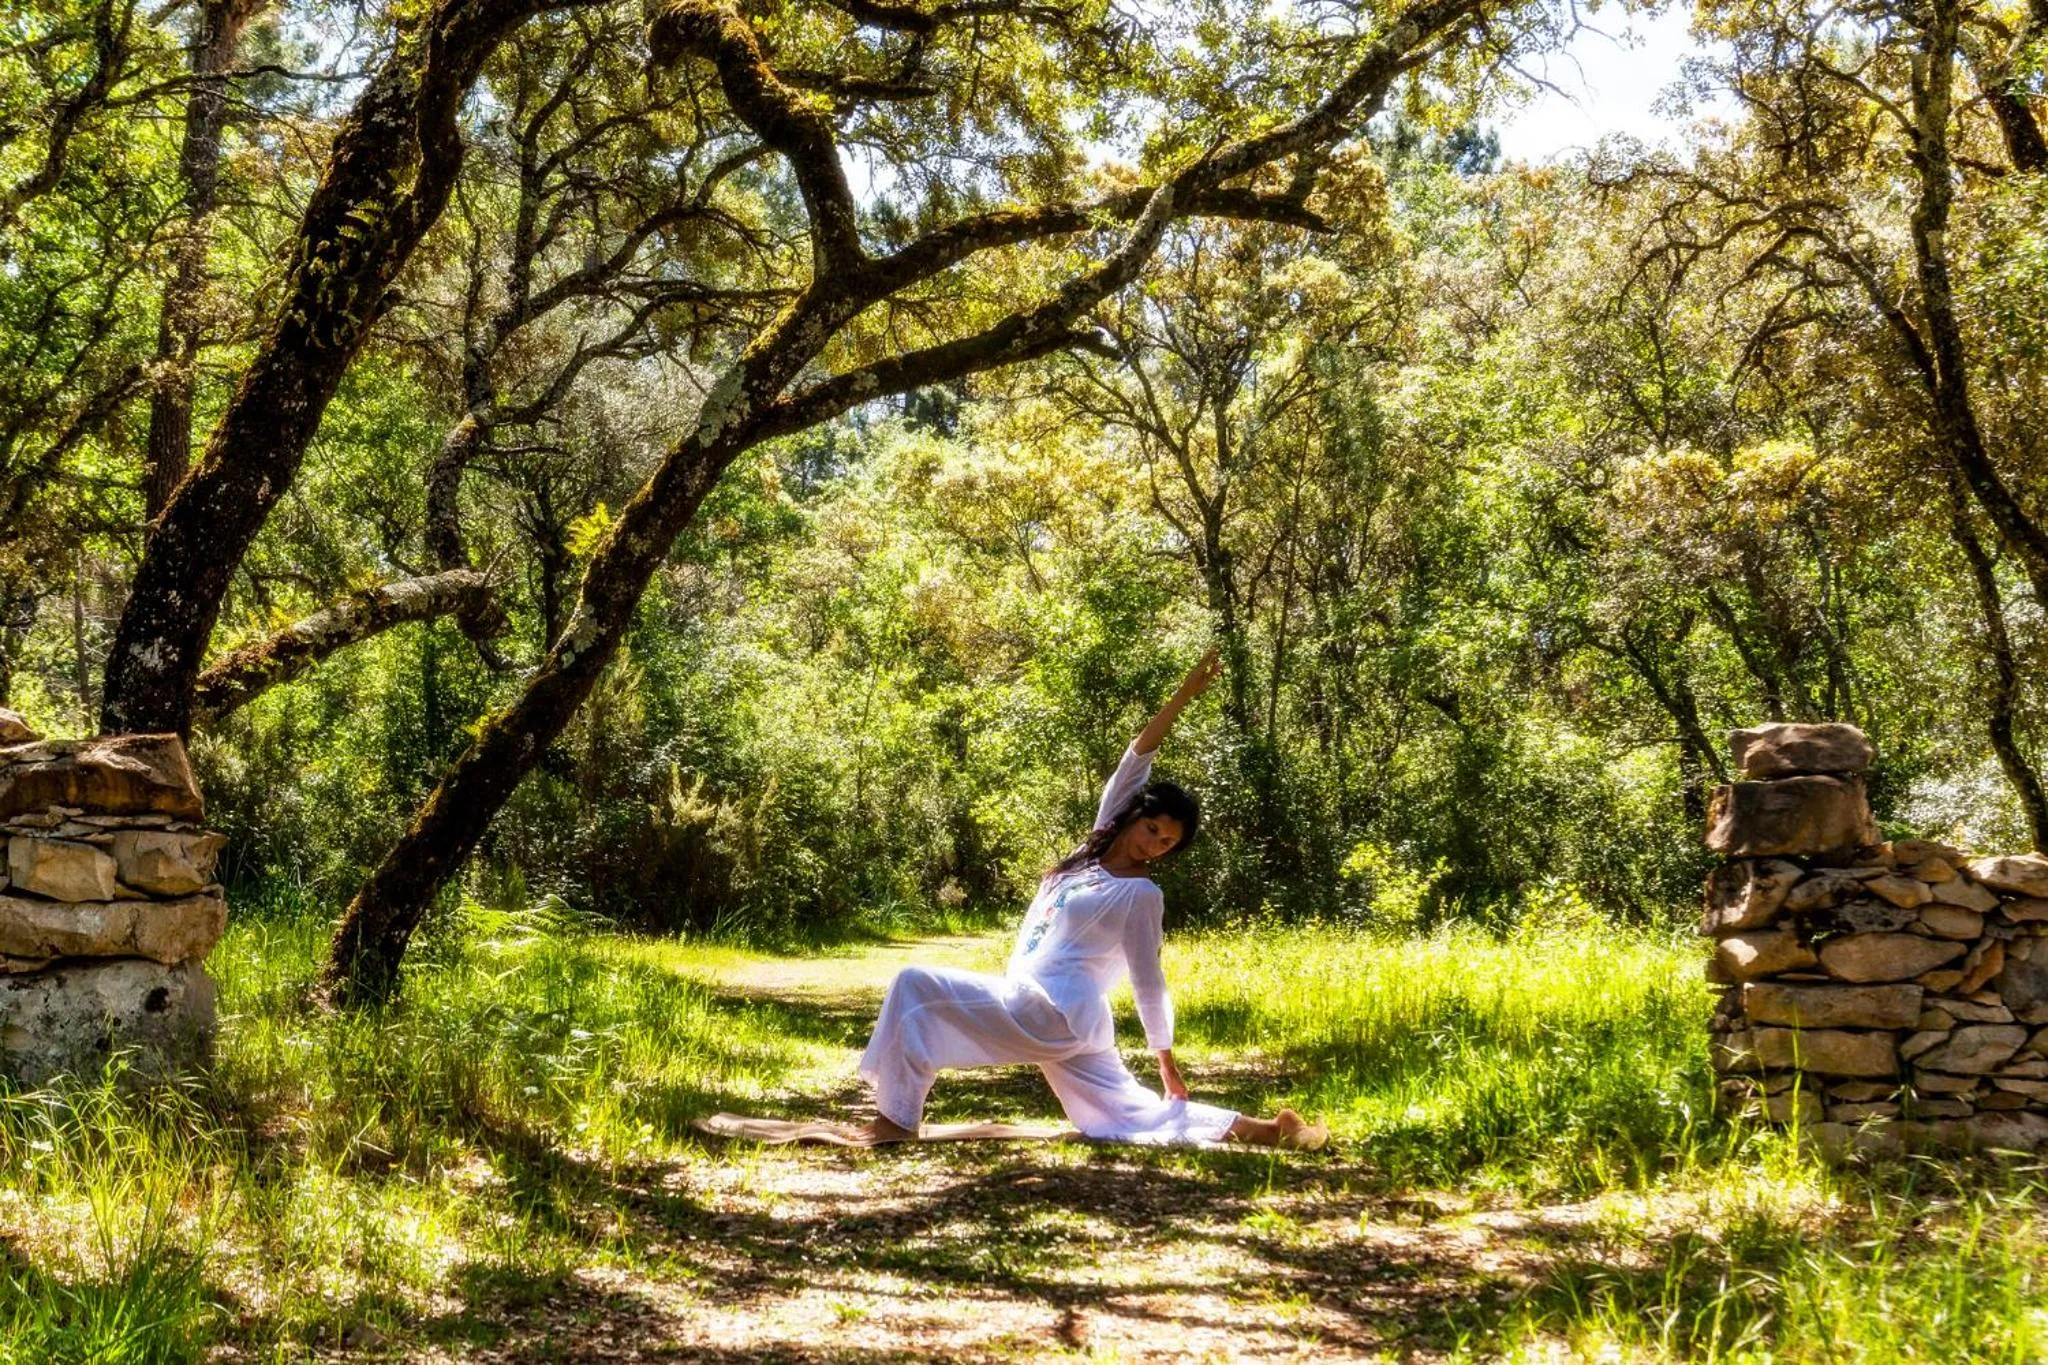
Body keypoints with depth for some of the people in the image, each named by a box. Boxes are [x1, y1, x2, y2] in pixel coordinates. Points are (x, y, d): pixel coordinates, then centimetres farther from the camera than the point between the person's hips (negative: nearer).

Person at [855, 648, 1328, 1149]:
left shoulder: (1141, 895, -6)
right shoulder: (1099, 845, 13)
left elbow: (1149, 983, -4)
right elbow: (1135, 760, 9)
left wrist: (1167, 1064, 0)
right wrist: (1183, 696, 8)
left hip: (1051, 1014, -8)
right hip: (1058, 1022, 8)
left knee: (915, 986, -11)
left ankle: (896, 1120, -11)